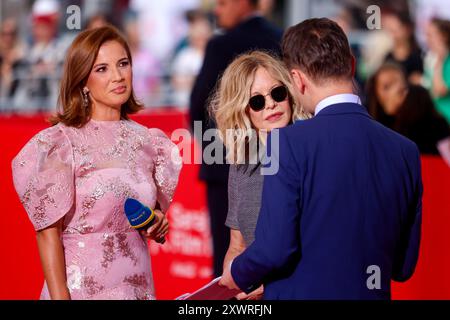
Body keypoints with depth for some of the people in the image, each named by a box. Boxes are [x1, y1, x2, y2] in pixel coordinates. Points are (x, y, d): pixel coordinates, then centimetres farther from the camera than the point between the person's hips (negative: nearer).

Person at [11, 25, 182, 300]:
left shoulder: (147, 141, 5)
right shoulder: (59, 143, -10)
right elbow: (48, 233, -12)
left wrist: (157, 224, -3)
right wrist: (60, 298, -18)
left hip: (139, 286, 5)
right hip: (82, 287, -5)